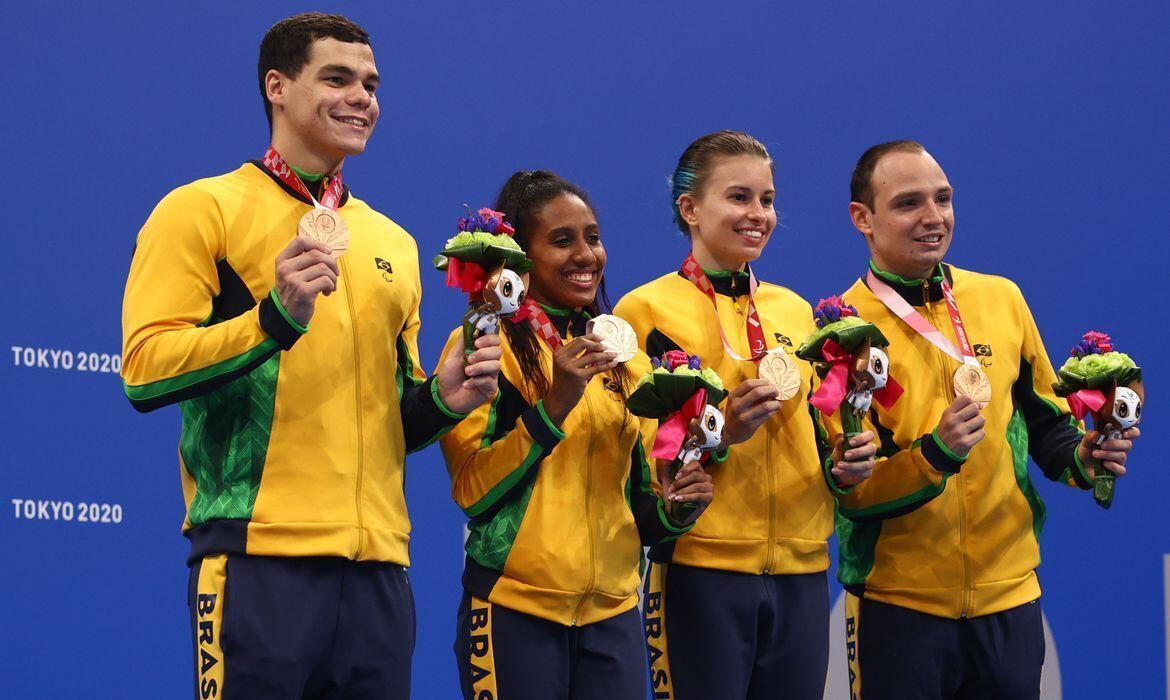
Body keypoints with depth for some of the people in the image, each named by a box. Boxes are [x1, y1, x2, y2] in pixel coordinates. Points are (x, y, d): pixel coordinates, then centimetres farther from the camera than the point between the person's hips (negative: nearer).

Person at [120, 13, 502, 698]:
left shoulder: (393, 243, 21)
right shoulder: (204, 210, 2)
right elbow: (144, 371, -8)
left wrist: (440, 400, 7)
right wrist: (275, 318, -19)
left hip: (377, 564, 6)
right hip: (258, 557, -6)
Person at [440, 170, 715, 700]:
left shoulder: (621, 357, 14)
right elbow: (472, 493, -11)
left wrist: (670, 508, -2)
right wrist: (554, 404, -21)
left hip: (613, 611, 5)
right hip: (516, 609, -5)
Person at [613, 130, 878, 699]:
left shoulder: (795, 311, 14)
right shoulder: (648, 309, -2)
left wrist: (843, 462, 1)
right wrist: (720, 434, -22)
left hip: (800, 570, 5)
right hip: (699, 566, -5)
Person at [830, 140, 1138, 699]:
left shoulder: (1001, 298, 4)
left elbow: (1043, 421, 17)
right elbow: (847, 493, -10)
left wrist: (1081, 456, -4)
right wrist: (934, 454, -26)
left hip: (1008, 592, 4)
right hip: (898, 605, -4)